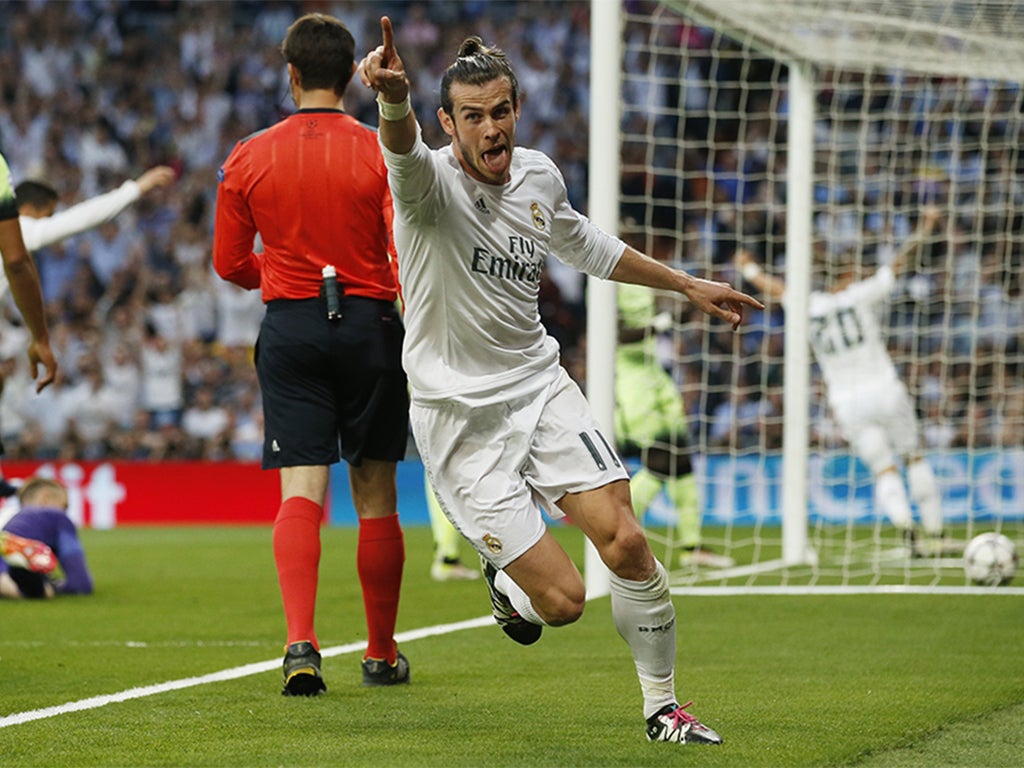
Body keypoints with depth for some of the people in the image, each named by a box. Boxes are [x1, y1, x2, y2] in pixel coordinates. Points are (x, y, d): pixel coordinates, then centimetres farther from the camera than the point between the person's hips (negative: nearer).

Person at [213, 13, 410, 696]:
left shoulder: (249, 158, 1)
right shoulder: (382, 154, -5)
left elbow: (229, 263, 8)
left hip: (290, 328, 1)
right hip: (370, 324, -1)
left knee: (301, 491, -4)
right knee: (376, 497, 10)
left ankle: (301, 641, -25)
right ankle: (383, 654, 20)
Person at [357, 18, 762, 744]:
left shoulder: (538, 175, 1)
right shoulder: (432, 184, -18)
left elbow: (583, 243, 23)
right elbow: (403, 149, -45)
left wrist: (686, 284, 30)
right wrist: (393, 98, -69)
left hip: (539, 381, 5)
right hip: (459, 416, -5)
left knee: (626, 542, -11)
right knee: (563, 598, -10)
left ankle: (663, 706, 10)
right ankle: (508, 582, 29)